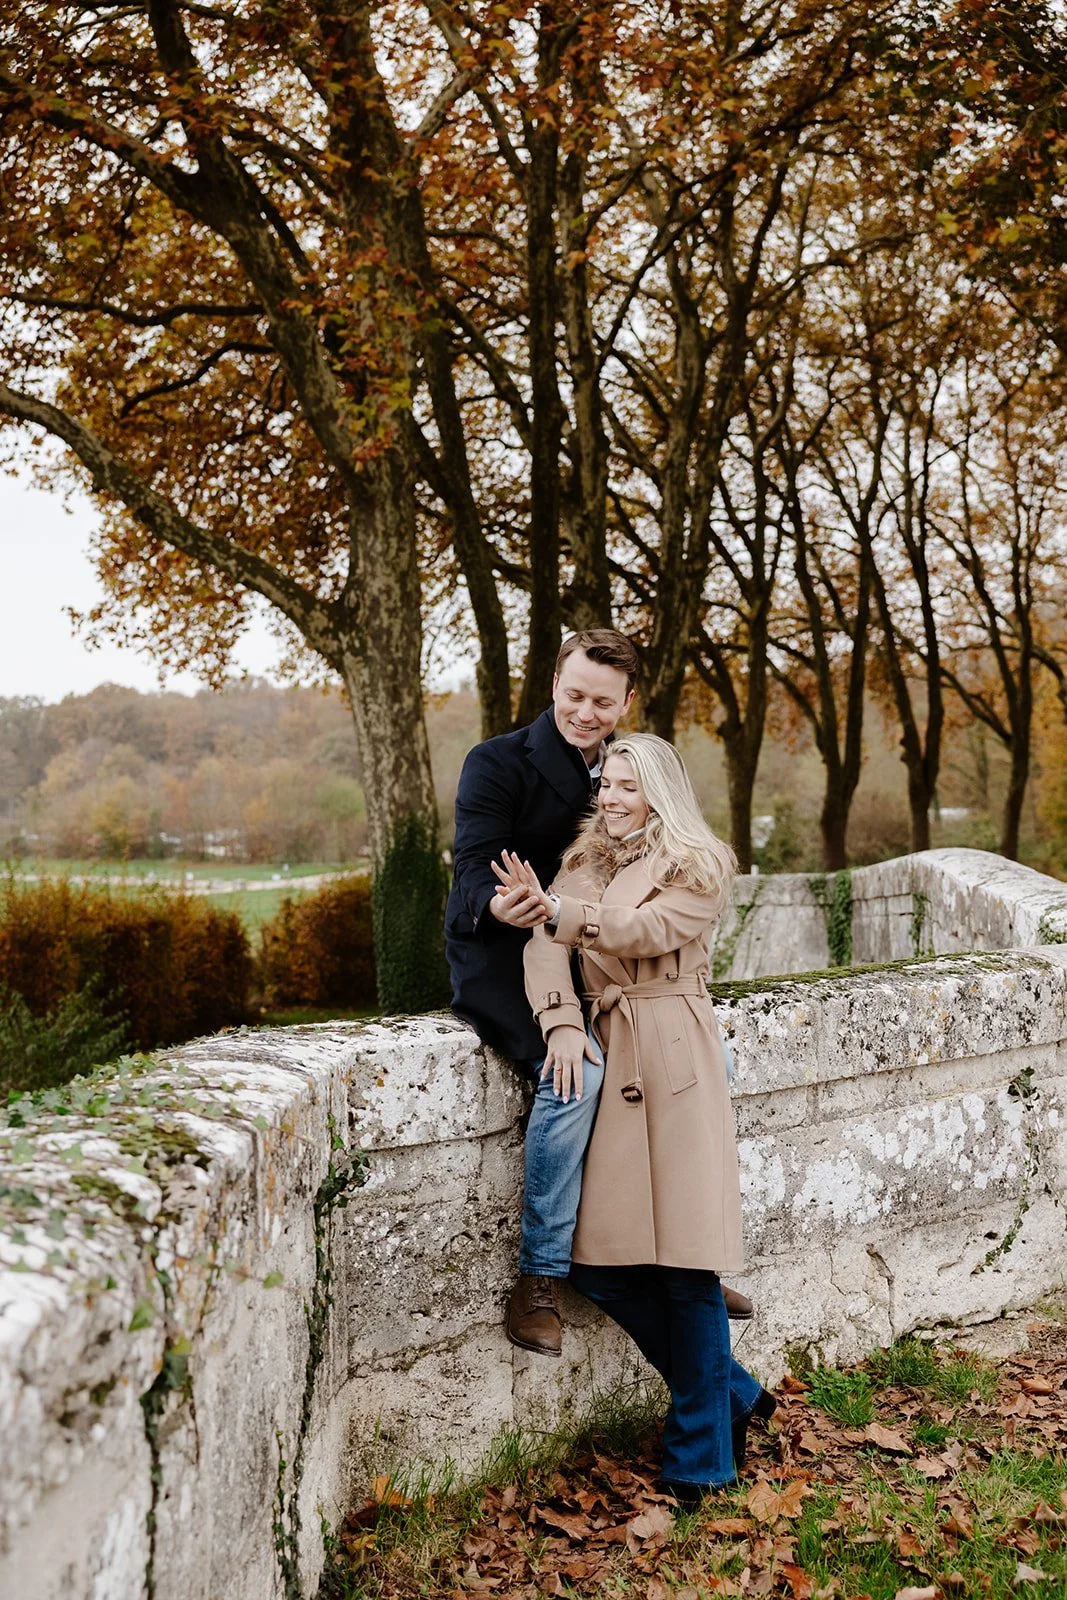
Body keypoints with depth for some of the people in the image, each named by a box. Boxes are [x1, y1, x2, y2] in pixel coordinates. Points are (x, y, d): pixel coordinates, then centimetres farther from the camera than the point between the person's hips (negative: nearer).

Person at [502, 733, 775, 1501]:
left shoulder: (699, 865, 3)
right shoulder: (584, 863, 17)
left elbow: (649, 930, -13)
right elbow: (547, 947, 3)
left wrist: (561, 910, -21)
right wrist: (562, 1022, -13)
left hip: (677, 1061, -5)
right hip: (608, 1059, 5)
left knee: (686, 1264, -4)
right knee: (602, 1265, 0)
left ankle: (700, 1457, 14)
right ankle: (733, 1394, 22)